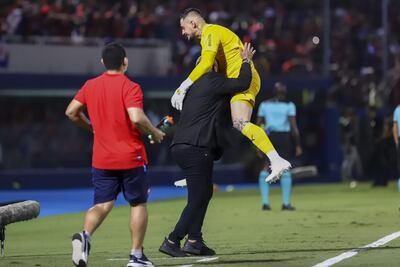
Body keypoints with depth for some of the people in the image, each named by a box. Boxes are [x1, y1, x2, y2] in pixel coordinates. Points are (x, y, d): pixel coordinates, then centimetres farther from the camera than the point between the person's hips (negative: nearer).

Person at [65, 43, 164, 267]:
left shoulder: (90, 86, 4)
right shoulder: (130, 87, -12)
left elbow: (71, 112, 9)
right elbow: (137, 118, -25)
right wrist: (155, 133, -8)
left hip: (102, 159, 4)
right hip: (131, 157, -4)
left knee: (103, 204, 6)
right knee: (139, 204, 10)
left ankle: (85, 235, -23)